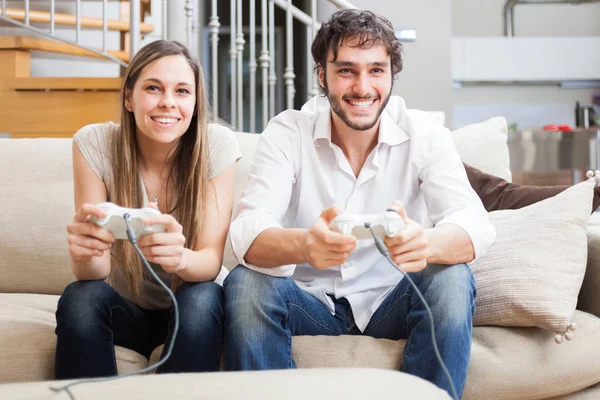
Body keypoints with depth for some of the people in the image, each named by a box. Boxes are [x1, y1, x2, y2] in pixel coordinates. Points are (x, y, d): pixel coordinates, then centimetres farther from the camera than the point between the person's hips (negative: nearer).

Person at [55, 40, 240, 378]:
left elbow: (211, 261, -21)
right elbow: (95, 272, -19)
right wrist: (85, 252, -44)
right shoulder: (95, 143, -15)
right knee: (79, 299, -29)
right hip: (126, 309, 1)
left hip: (192, 308, 0)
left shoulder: (218, 144, -15)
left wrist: (179, 258, -45)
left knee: (202, 300, -32)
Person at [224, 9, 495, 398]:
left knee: (451, 279, -27)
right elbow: (248, 232, -25)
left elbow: (474, 225, -23)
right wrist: (304, 244, -50)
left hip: (391, 304, 1)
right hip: (311, 303, 0)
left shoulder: (426, 136, -9)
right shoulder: (287, 132, -11)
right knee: (245, 283, -28)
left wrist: (427, 242, -49)